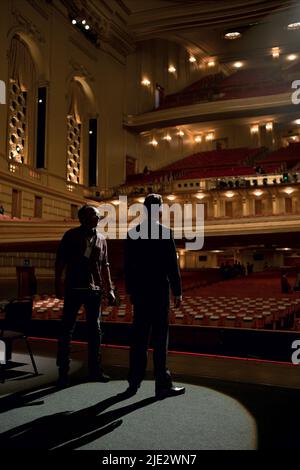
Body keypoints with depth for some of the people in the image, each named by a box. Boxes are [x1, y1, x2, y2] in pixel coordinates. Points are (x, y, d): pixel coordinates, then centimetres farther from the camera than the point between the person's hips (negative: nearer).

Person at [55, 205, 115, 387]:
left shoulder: (101, 239, 11)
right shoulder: (71, 236, 0)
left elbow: (105, 266, 14)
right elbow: (60, 262, -1)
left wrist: (110, 289, 9)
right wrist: (58, 285, -9)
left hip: (95, 290, 4)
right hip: (74, 289, -4)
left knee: (95, 330, 9)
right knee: (67, 330, -1)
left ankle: (95, 370, 19)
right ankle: (63, 371, 8)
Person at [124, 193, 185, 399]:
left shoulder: (132, 233, 5)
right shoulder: (165, 232, -9)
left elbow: (128, 265, 8)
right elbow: (172, 264, -10)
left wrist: (130, 290, 16)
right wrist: (178, 292, -3)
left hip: (139, 290, 5)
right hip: (159, 290, -5)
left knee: (139, 337, 11)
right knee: (160, 338, 0)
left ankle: (134, 382, 18)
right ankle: (163, 385, 6)